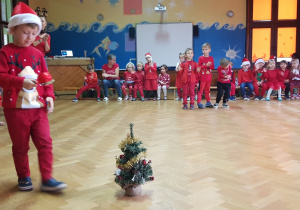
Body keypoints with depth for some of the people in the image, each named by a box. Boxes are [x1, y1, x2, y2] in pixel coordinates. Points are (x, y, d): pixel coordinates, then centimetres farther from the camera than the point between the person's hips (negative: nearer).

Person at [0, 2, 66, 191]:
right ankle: (24, 177, 29)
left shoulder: (37, 54, 9)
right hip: (15, 108, -3)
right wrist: (21, 81, -26)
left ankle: (47, 179, 11)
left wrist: (49, 95, -2)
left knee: (45, 143, 1)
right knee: (20, 146, 11)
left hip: (38, 107, 4)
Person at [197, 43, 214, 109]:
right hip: (202, 77, -4)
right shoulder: (201, 58, -5)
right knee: (200, 90, -3)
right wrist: (206, 65, -21)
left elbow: (213, 67, 5)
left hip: (209, 77, 4)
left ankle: (208, 102, 22)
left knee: (207, 90, 14)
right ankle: (199, 103, -1)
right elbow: (199, 67, -11)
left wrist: (209, 65, -16)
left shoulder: (211, 58, 6)